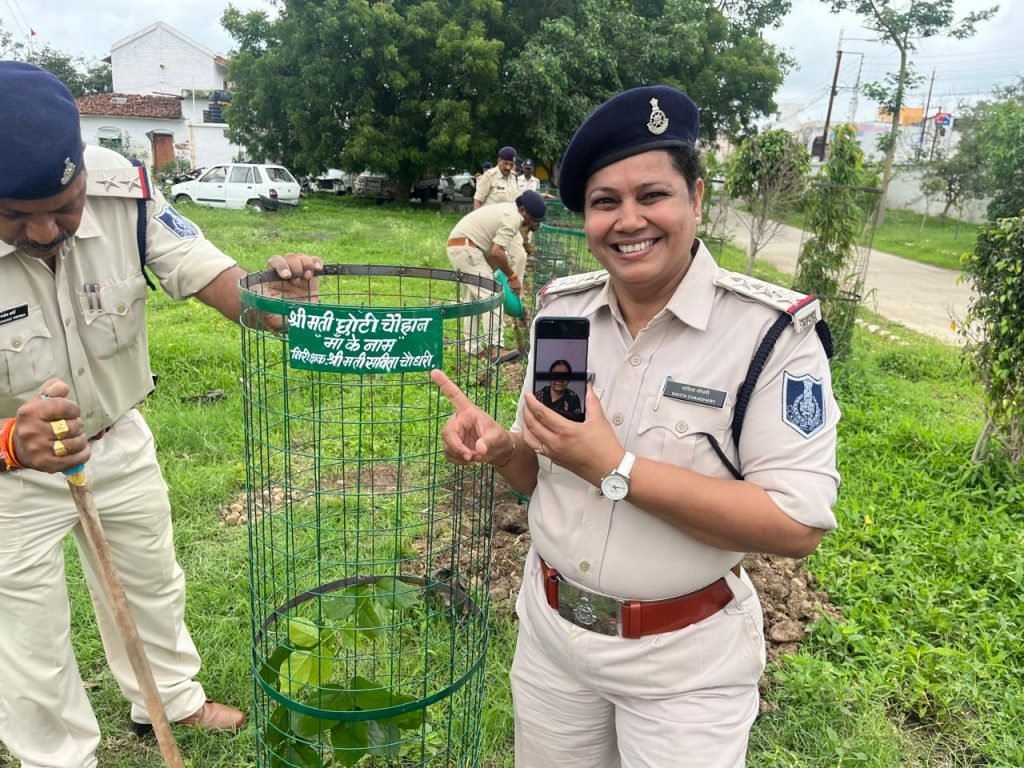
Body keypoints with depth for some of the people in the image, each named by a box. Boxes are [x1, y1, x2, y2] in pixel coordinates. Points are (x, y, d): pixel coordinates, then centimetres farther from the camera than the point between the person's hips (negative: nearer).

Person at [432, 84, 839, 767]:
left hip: (684, 664, -4)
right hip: (549, 630, 5)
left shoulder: (770, 331, -17)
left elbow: (799, 524, -23)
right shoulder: (561, 309, -3)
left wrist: (615, 468, -27)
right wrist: (500, 447, -16)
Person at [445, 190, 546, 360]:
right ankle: (494, 348, -12)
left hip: (457, 246, 11)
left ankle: (473, 346, 23)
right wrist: (512, 276, -14)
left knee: (472, 298, 17)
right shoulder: (513, 217, -14)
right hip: (465, 248, -11)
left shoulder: (507, 210, 18)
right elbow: (497, 252, -24)